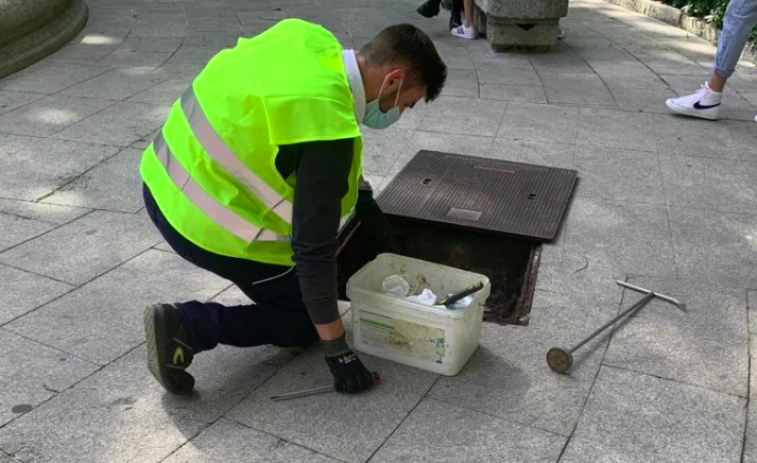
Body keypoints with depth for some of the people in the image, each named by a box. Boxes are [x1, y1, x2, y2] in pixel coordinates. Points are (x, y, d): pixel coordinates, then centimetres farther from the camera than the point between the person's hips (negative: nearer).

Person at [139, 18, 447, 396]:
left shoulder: (312, 43, -2)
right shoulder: (326, 129, -26)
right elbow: (315, 249, -24)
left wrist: (359, 195, 20)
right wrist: (337, 350, -14)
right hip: (203, 222, -9)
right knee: (305, 321, 9)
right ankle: (188, 326, -5)